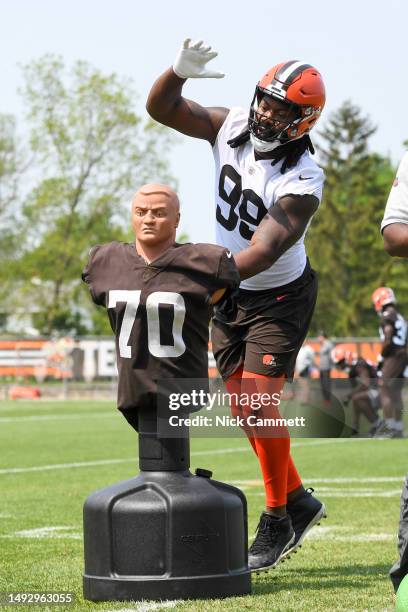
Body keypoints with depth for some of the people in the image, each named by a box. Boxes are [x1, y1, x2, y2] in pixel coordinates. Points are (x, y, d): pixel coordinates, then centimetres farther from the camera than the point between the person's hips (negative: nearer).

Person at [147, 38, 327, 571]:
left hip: (279, 297, -7)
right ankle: (298, 500, 25)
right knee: (243, 408, 9)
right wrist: (179, 72, -28)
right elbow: (160, 108, -8)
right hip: (230, 295, 7)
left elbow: (262, 254, -34)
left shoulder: (301, 182, -27)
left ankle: (277, 520, -1)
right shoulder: (232, 127, -9)